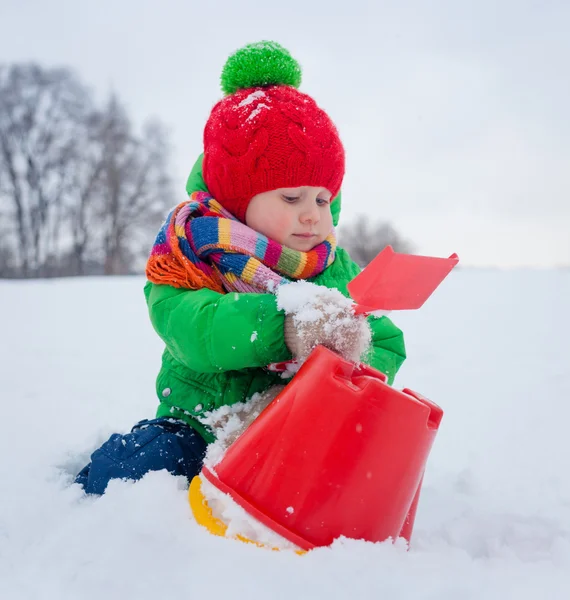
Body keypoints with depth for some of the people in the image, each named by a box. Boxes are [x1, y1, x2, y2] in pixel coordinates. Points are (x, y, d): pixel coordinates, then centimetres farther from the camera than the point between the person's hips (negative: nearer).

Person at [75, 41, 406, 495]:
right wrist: (285, 325, -45)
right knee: (123, 468, -22)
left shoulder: (338, 273, 1)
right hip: (200, 429, -1)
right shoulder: (189, 256, -9)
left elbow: (386, 347, -2)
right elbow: (196, 329, -29)